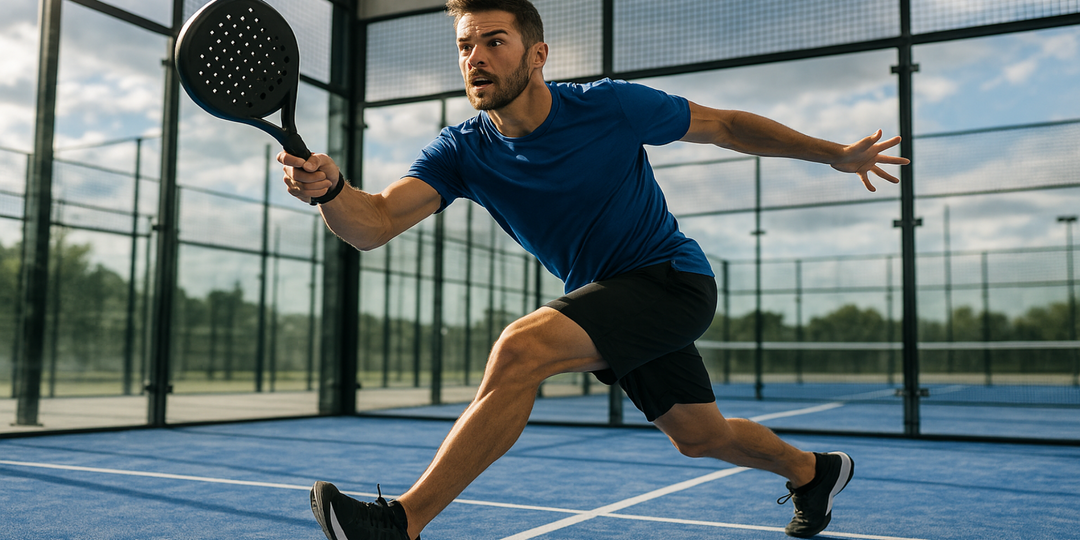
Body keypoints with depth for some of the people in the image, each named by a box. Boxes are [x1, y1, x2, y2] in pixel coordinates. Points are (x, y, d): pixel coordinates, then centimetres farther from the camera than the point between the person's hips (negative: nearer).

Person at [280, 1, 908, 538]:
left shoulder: (613, 107, -18)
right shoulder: (461, 151, -10)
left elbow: (724, 125, -3)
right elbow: (376, 223, -23)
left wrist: (833, 153, 1)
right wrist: (331, 188, -45)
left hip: (674, 279, -6)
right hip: (605, 298, 6)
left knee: (521, 346, -28)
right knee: (701, 437, 20)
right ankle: (813, 470, 51)